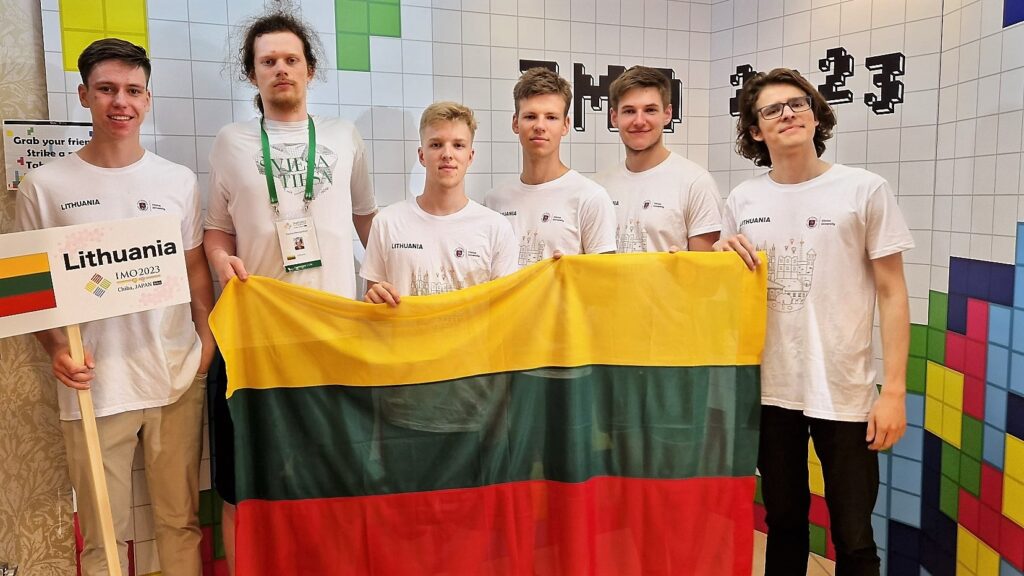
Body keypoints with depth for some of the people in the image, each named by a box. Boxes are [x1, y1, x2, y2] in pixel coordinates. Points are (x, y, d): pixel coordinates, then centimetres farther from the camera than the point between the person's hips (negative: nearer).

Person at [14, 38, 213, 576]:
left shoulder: (178, 180, 6)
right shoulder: (45, 185, 0)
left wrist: (208, 340, 0)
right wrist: (57, 350, -11)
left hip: (177, 376, 2)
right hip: (93, 382, -1)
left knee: (181, 520, 13)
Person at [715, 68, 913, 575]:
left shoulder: (865, 190, -4)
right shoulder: (742, 200, 5)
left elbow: (892, 293, -4)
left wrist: (894, 389, -9)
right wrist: (723, 255, -6)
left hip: (844, 393, -3)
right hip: (769, 389, 3)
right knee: (783, 523, 18)